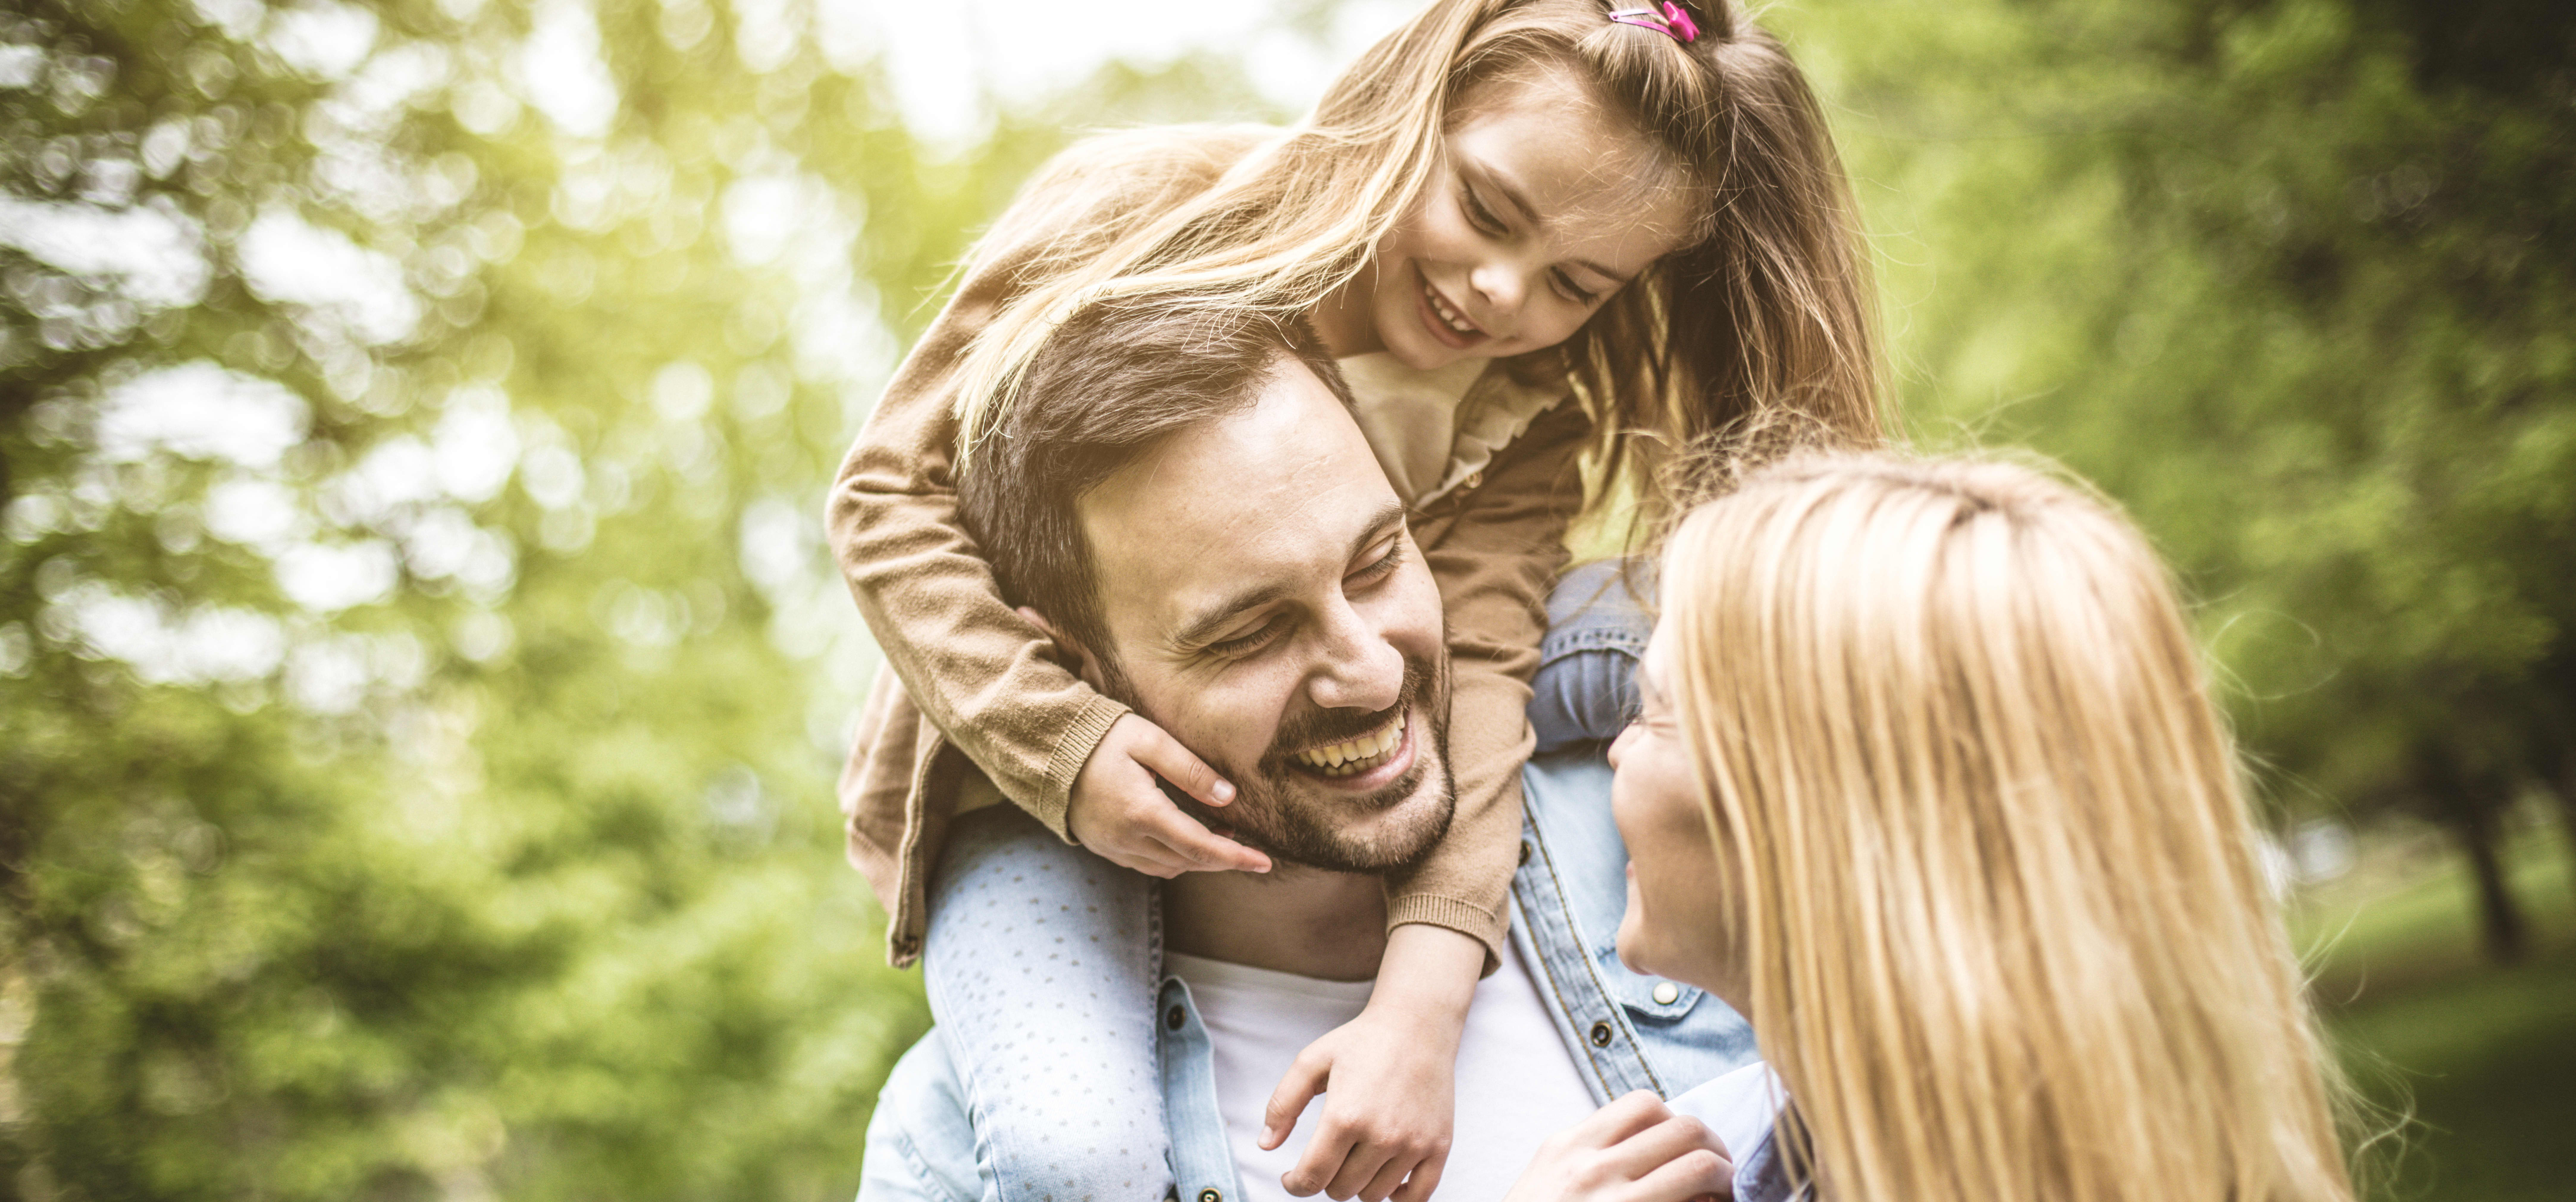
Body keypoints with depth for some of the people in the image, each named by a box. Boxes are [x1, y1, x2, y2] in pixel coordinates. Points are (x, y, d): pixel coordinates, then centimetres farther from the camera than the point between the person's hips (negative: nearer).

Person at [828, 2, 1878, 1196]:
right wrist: (1070, 743, -33)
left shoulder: (1531, 405, -11)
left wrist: (1420, 1005, -37)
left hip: (1305, 810, 5)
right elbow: (892, 493, -18)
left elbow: (1474, 667, -22)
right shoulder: (1139, 211, -20)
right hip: (1023, 788, -4)